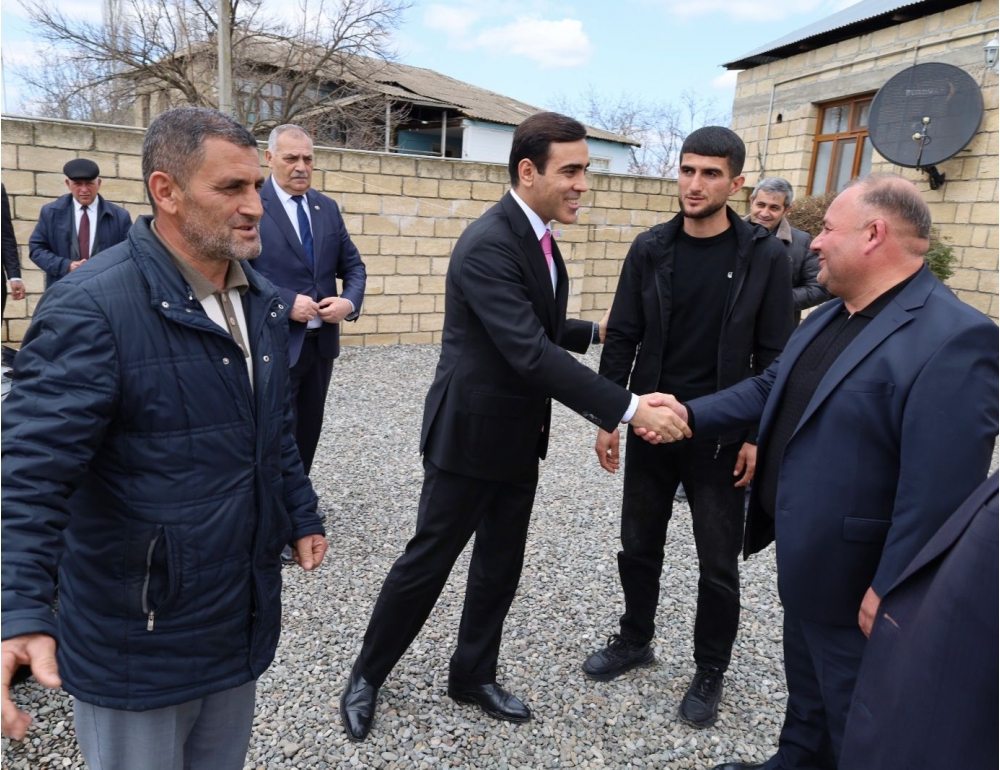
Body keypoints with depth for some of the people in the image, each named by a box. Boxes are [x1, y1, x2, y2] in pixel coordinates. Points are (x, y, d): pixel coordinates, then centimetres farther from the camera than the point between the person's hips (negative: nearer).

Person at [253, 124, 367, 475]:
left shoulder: (327, 207, 10)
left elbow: (352, 264, 14)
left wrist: (350, 301, -5)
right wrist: (286, 302, -22)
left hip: (321, 341, 6)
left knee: (308, 434, 16)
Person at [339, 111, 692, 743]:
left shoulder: (539, 238, 7)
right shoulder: (489, 246, -23)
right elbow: (531, 354, -32)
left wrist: (597, 330, 9)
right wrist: (628, 408, -34)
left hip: (519, 441, 8)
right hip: (470, 436, -8)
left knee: (500, 566, 17)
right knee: (428, 561, 7)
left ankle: (474, 675, 37)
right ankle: (368, 675, 29)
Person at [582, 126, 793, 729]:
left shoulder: (764, 257, -6)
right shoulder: (650, 249, 0)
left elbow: (774, 356, -4)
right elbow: (622, 339, 2)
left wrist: (758, 435, -8)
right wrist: (608, 417, -1)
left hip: (721, 436, -2)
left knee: (719, 565, 9)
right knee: (639, 547, 15)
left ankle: (711, 672, 30)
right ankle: (635, 640, 39)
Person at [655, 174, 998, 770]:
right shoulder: (832, 316, 5)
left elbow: (939, 488, -27)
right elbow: (771, 388, 12)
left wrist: (890, 592, -24)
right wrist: (691, 414, 1)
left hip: (854, 581, -8)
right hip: (806, 559, 9)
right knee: (807, 692, 29)